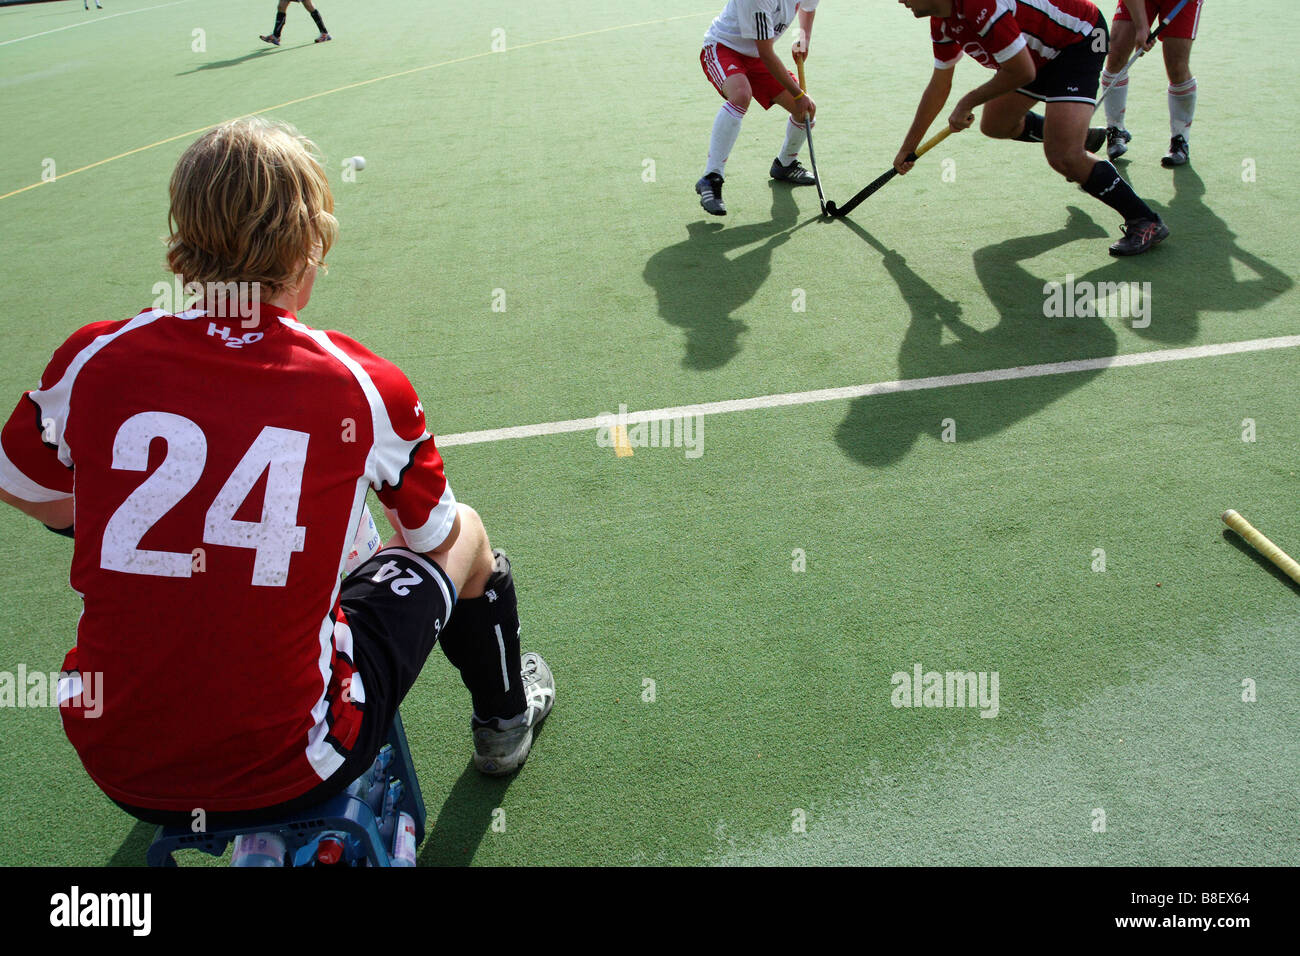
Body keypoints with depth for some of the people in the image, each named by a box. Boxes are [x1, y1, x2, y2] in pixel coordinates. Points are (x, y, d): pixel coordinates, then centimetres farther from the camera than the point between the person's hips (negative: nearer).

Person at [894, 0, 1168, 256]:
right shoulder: (942, 22, -5)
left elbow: (1023, 73, -29)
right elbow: (939, 86, 9)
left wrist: (968, 102, -16)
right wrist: (908, 147, 13)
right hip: (1042, 52, 10)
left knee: (1063, 157, -23)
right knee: (994, 125, 21)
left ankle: (1146, 222, -11)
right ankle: (1082, 137, 39)